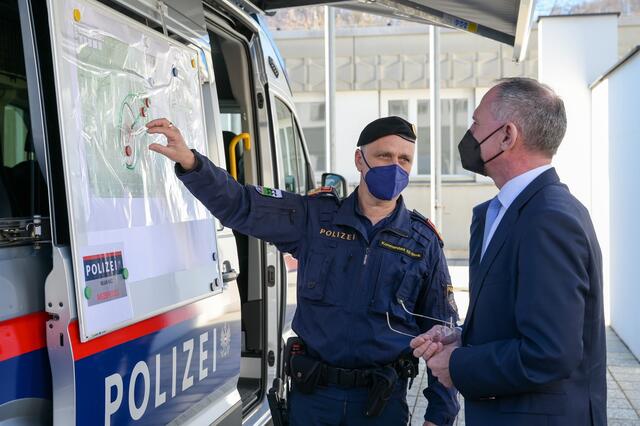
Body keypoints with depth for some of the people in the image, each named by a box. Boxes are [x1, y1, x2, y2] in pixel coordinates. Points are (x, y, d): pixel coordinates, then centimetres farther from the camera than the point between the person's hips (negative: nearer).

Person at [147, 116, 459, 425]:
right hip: (312, 392, 1)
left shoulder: (423, 241, -2)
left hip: (382, 400, 0)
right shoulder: (315, 217, -2)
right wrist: (190, 162, -25)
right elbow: (239, 205, -8)